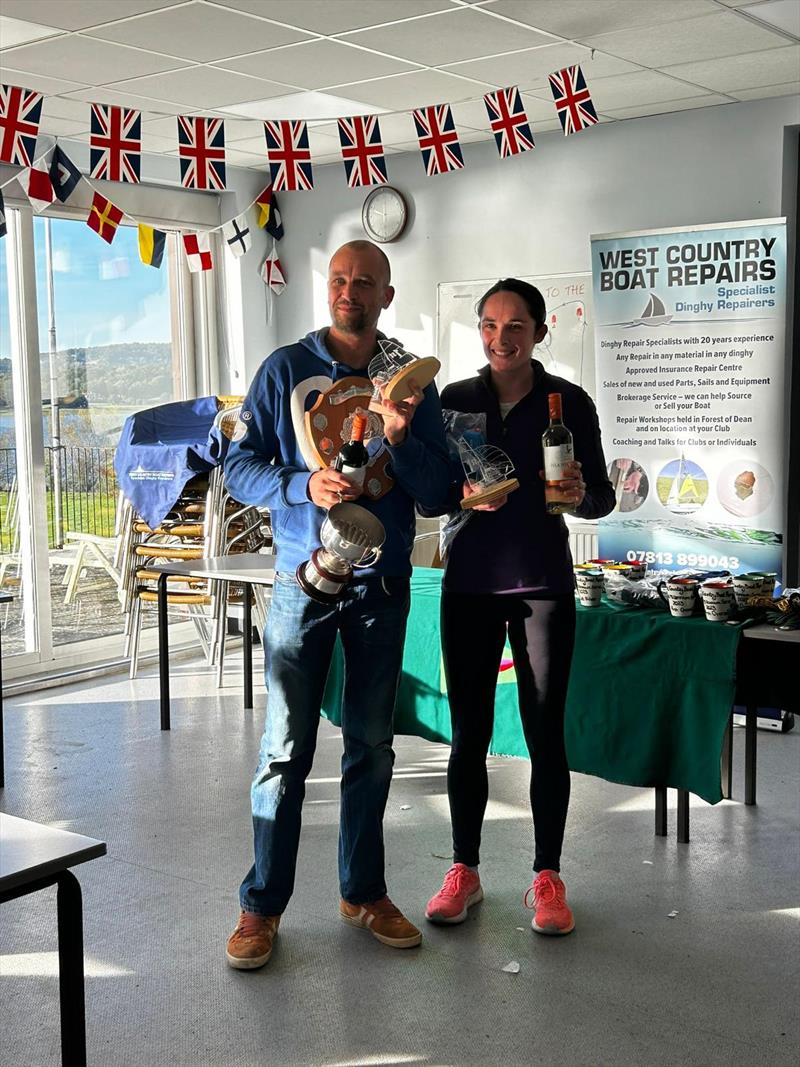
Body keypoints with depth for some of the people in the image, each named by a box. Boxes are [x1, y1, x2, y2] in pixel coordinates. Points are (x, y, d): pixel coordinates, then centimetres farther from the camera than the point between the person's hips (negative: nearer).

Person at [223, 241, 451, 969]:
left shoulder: (409, 381, 5)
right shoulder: (287, 369, 0)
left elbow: (438, 493, 1)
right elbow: (239, 466, -3)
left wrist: (402, 439, -17)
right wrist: (303, 486, -20)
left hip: (382, 584, 3)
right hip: (304, 580, -2)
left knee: (372, 747, 12)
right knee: (285, 749, -1)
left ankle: (364, 892, 25)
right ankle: (263, 904, 11)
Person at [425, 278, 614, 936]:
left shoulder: (568, 402, 0)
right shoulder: (455, 400, 6)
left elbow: (602, 499, 2)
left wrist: (580, 494, -20)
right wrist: (463, 495, -15)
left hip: (542, 584, -2)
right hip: (471, 582, 2)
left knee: (545, 732, 3)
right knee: (468, 733, 7)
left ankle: (548, 877, 17)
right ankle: (465, 871, 21)